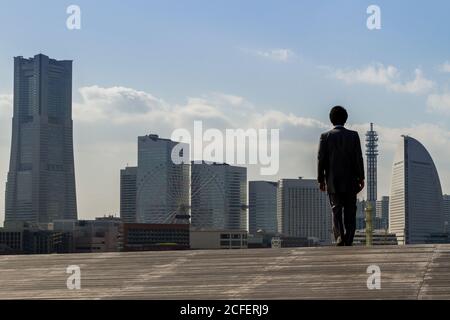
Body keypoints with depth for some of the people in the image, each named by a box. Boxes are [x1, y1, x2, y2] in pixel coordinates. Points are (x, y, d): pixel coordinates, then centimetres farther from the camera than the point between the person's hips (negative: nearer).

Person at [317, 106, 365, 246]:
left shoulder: (325, 136, -1)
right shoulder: (353, 135, -1)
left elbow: (321, 159, -2)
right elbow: (358, 158, -3)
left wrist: (321, 180, 4)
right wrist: (361, 178, 2)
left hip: (333, 181, 0)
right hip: (350, 181, 0)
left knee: (336, 210, 2)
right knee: (350, 211, 6)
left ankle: (339, 236, -17)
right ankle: (348, 241, 1)